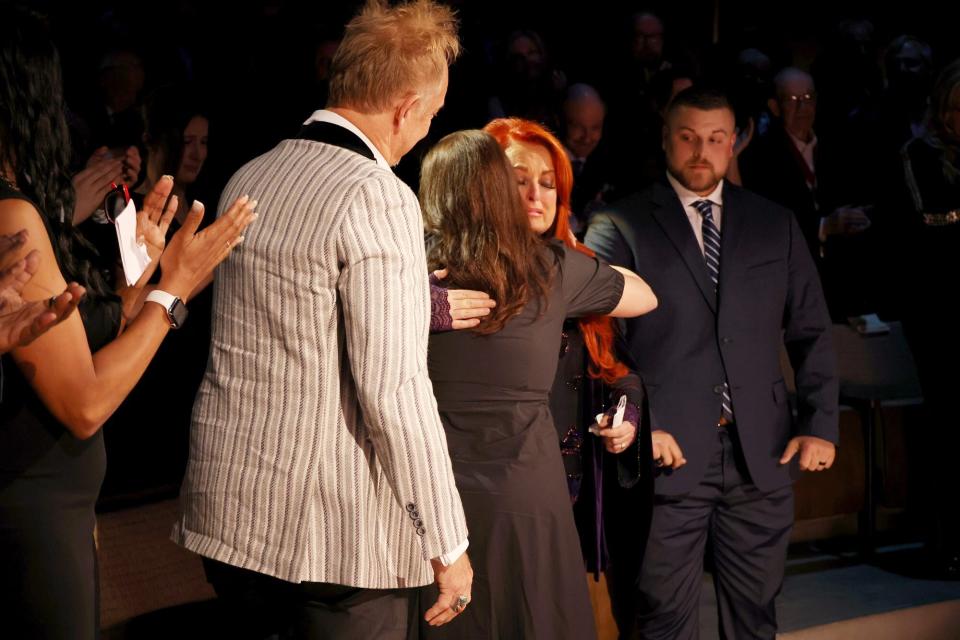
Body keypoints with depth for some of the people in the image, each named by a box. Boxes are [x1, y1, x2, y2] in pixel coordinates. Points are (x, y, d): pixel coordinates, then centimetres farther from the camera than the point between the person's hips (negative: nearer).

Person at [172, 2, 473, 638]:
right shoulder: (379, 198, -16)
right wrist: (448, 544, -13)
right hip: (340, 531, -7)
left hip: (228, 510, 7)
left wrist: (426, 305, 28)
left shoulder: (249, 177, 8)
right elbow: (394, 389, -19)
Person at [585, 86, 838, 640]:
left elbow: (812, 332, 12)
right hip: (670, 453, -3)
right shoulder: (621, 226, 1)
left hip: (763, 453, 3)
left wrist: (821, 425, 2)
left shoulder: (776, 224, 12)